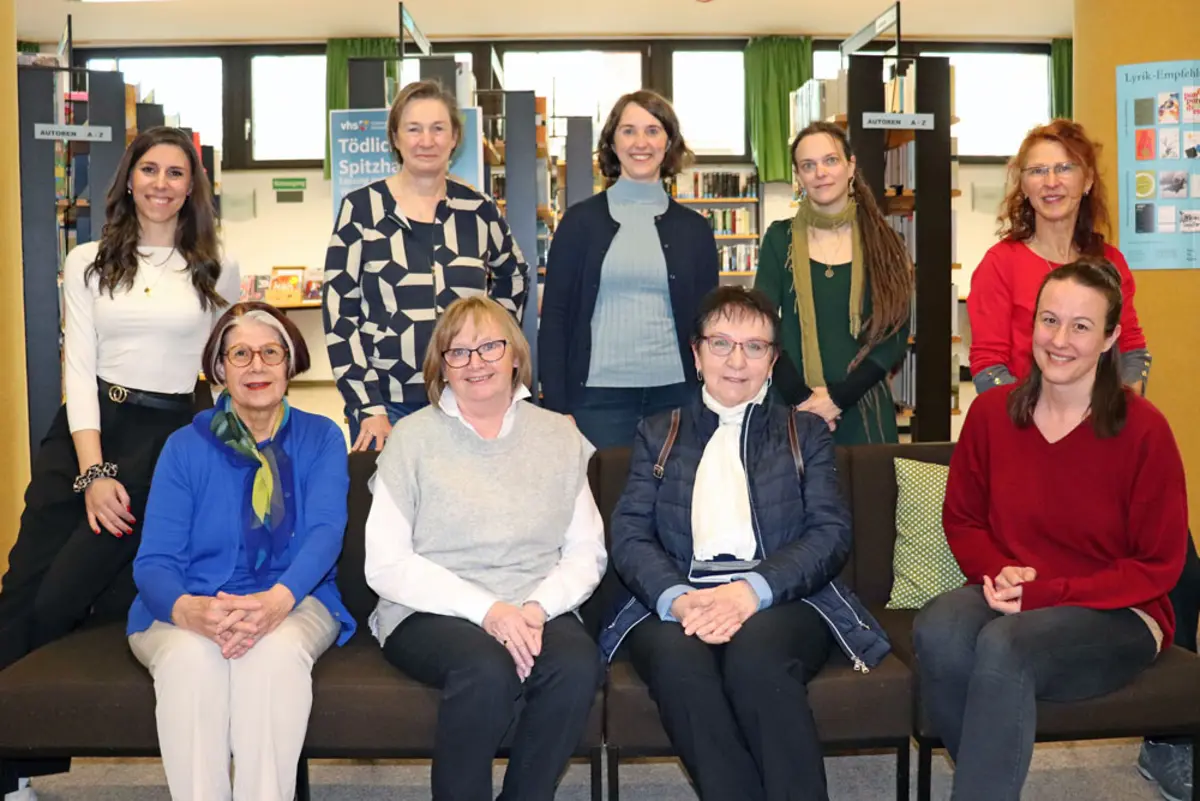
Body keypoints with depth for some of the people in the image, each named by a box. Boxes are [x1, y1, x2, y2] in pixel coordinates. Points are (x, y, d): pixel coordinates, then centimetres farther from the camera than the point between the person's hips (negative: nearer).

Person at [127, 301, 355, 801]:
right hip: (191, 606, 0)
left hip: (293, 602, 0)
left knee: (276, 650, -34)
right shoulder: (185, 447, 5)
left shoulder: (321, 438, 6)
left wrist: (277, 600, -32)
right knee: (189, 656, -33)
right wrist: (187, 610, -29)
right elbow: (154, 558, -3)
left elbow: (325, 531, -10)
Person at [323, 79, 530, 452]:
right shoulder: (361, 209, -3)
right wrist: (368, 408, -10)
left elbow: (514, 276, 21)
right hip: (387, 404, -2)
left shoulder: (478, 210, 3)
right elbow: (339, 314, -4)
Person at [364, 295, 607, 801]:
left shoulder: (558, 434, 12)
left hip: (538, 612, 2)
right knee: (489, 669, -33)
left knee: (578, 664, -29)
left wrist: (538, 607, -13)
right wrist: (485, 609, -15)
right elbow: (385, 565, -3)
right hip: (431, 612, -2)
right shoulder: (413, 436, 4)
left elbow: (587, 553, 7)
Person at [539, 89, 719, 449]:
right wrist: (556, 406, -6)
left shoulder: (694, 228, 8)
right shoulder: (581, 220, 3)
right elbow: (554, 316, 1)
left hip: (675, 394, 2)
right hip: (598, 396, -2)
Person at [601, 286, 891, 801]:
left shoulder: (806, 433, 19)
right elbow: (629, 534, 6)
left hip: (782, 601, -1)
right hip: (677, 602, 1)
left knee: (755, 655, -36)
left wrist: (754, 590, -16)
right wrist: (677, 598, -16)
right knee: (677, 657, -34)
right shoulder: (658, 435, 21)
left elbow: (831, 532, 3)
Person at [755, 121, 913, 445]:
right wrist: (801, 395, -13)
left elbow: (895, 336, -2)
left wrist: (839, 397, -12)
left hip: (864, 411, 1)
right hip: (794, 410, 0)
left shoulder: (883, 242, 3)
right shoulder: (780, 239, 2)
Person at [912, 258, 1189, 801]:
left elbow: (1158, 566, -5)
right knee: (937, 629, -31)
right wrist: (1000, 573, -10)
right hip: (1007, 598, 3)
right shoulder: (990, 412, 1)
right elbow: (961, 518, 11)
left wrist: (1046, 592, -16)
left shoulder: (1143, 429, -8)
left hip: (1117, 615, -3)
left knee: (1004, 646, -35)